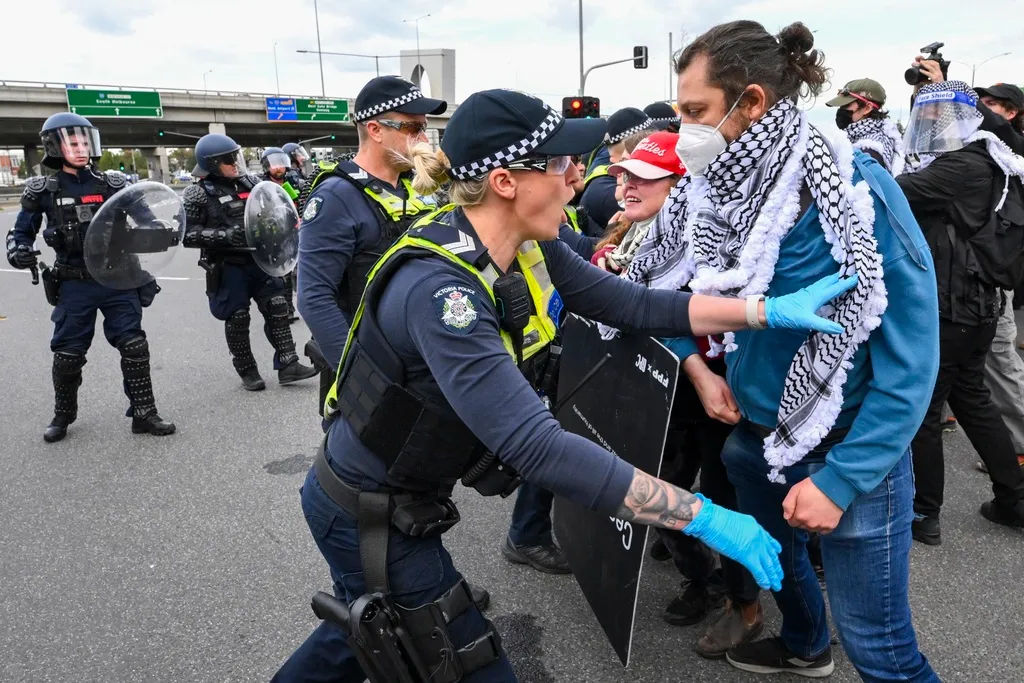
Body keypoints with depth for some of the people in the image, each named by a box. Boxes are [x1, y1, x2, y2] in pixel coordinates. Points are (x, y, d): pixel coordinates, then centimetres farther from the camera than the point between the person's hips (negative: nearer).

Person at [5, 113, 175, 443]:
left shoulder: (113, 185, 2)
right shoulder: (44, 190, 0)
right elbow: (21, 232, 9)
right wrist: (18, 252, -12)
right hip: (74, 285, 0)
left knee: (134, 347, -3)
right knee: (67, 353, 7)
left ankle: (143, 414, 8)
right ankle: (63, 416, 29)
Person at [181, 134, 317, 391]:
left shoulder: (250, 182, 6)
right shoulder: (197, 194, -9)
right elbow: (187, 234, -14)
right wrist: (223, 235, -24)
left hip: (259, 259, 5)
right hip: (227, 266, -5)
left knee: (277, 308, 3)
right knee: (237, 319, 4)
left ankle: (287, 364, 10)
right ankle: (247, 371, 18)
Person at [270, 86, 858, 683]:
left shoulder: (528, 247, -7)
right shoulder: (438, 288, -34)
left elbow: (630, 303, -5)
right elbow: (538, 447, -40)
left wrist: (773, 311, -12)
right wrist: (704, 517, -35)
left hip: (404, 495, 8)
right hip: (365, 515, -8)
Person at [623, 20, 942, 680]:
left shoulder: (855, 188, -24)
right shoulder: (715, 189, -7)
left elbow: (911, 353, -21)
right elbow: (662, 286, 8)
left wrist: (840, 479, -23)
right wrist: (696, 363, -9)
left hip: (847, 450, -6)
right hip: (755, 430, 6)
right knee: (774, 553, 29)